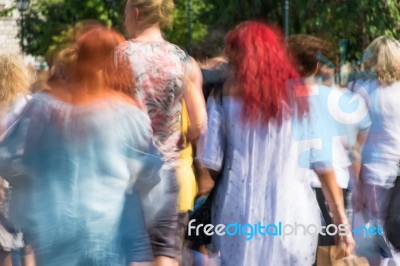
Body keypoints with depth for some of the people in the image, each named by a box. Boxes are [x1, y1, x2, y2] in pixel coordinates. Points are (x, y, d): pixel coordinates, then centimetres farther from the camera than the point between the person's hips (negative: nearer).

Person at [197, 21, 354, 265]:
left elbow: (210, 163, -3)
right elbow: (323, 162, 5)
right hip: (292, 218, 1)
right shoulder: (300, 96, 6)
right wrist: (341, 217, 9)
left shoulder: (226, 95, 1)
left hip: (241, 217, -1)